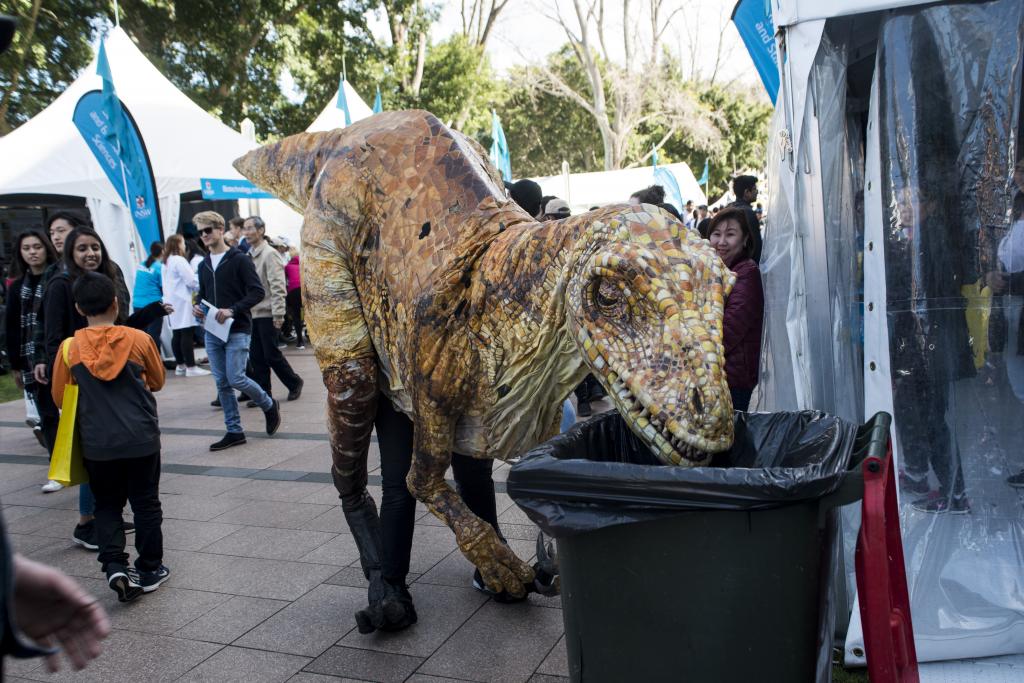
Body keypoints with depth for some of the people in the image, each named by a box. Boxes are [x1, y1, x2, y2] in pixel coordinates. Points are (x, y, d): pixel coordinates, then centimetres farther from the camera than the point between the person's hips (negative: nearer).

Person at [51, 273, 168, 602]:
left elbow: (60, 397, 6)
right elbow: (157, 381, 8)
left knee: (107, 505, 16)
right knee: (146, 504, 12)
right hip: (142, 439, -1)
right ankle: (149, 569, 20)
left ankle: (114, 566, 2)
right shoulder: (139, 339, -7)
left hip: (97, 443, 1)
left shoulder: (69, 348, -6)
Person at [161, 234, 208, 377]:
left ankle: (180, 365, 16)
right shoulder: (179, 260, -11)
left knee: (177, 334, 11)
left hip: (172, 302, 9)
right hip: (182, 302, -9)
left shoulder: (166, 262, 17)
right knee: (187, 334, -9)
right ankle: (191, 367, -10)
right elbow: (191, 280, -14)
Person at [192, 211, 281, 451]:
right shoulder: (204, 265, 14)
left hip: (237, 330, -6)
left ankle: (269, 405, 15)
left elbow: (257, 292, -12)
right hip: (213, 332, 6)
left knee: (236, 379, -11)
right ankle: (234, 431, 15)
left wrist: (232, 310, -22)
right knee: (222, 383, 6)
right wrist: (199, 307, 2)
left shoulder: (240, 260, -6)